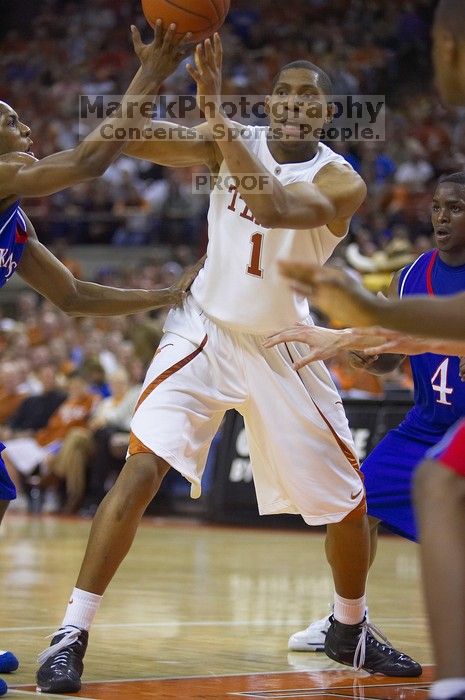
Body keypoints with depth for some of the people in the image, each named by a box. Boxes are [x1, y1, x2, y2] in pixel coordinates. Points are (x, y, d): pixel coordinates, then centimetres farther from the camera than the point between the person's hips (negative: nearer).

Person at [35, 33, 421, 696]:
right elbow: (131, 138, -21)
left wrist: (216, 109, -41)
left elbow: (273, 207, -36)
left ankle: (349, 630, 33)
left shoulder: (341, 182, -14)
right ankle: (72, 634, -17)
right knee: (141, 471, -20)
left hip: (283, 350, 1)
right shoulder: (234, 142, -6)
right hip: (205, 334, 0)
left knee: (349, 501, 6)